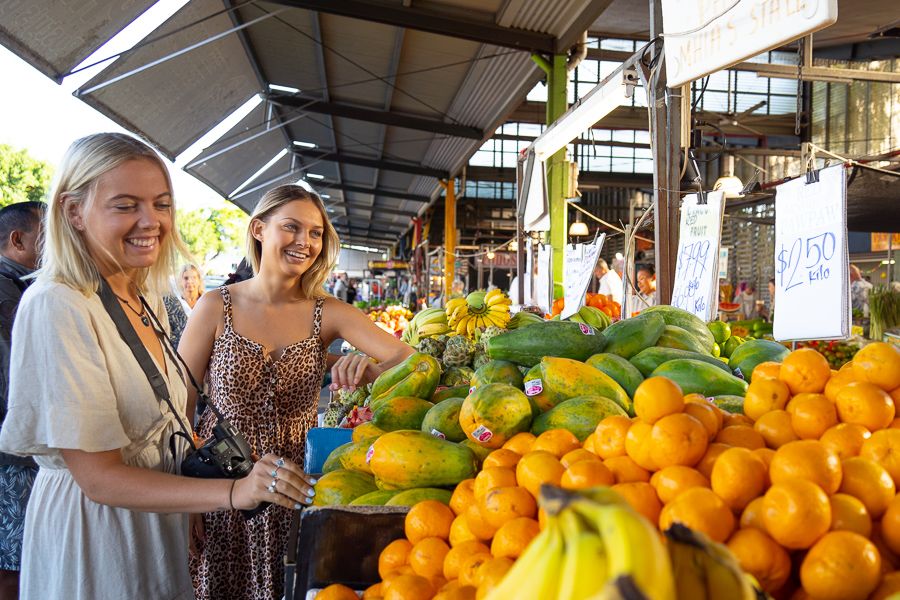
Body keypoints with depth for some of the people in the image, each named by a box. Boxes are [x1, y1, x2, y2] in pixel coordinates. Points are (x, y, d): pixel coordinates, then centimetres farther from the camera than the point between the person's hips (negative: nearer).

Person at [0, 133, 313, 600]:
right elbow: (98, 477, -24)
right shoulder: (56, 307, -22)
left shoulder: (145, 299, 4)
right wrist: (234, 492, -33)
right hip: (93, 531, -8)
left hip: (161, 527, 8)